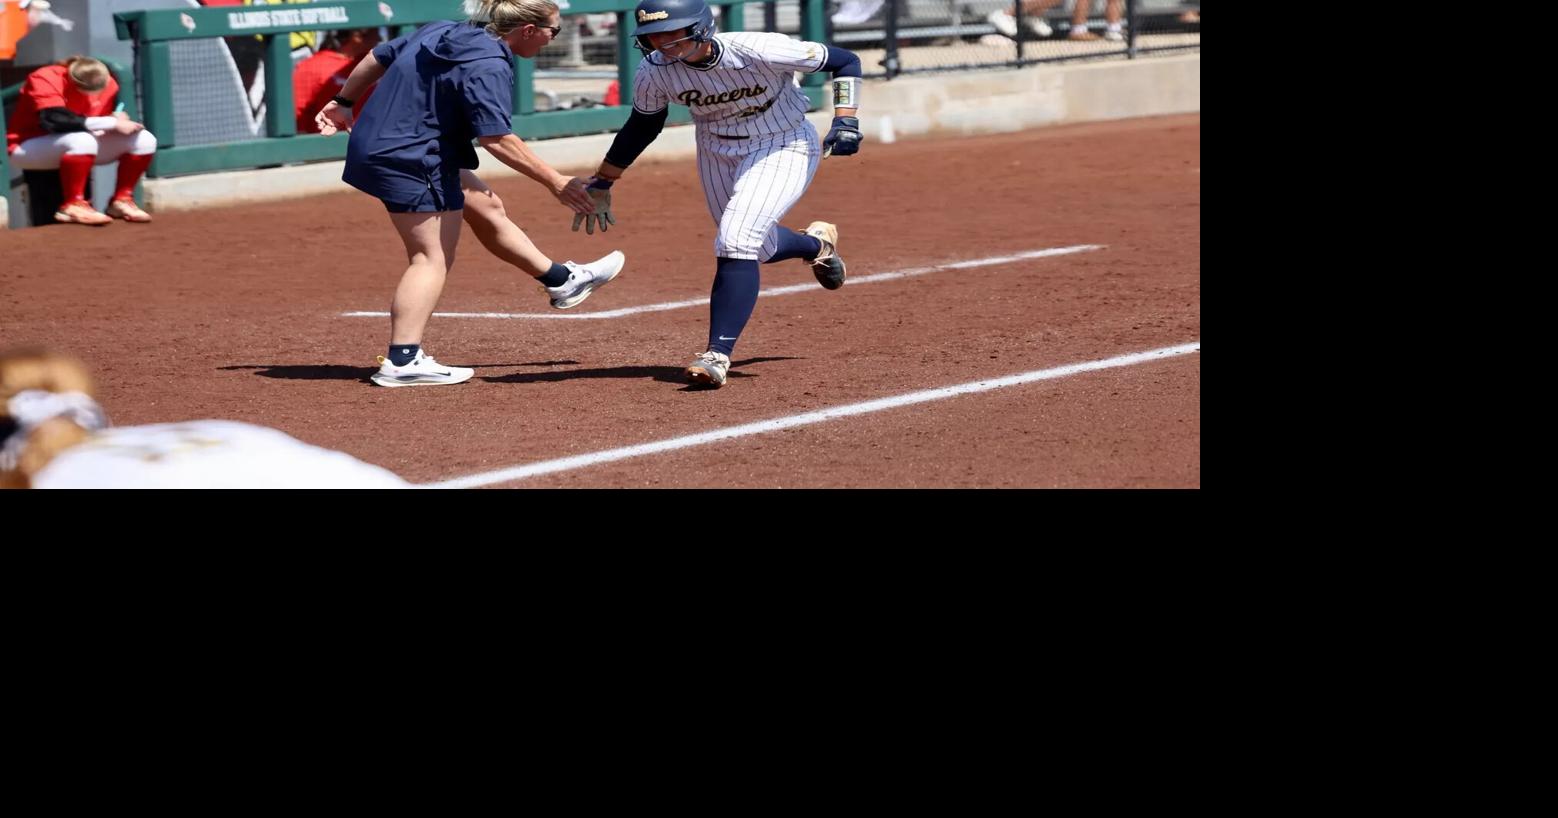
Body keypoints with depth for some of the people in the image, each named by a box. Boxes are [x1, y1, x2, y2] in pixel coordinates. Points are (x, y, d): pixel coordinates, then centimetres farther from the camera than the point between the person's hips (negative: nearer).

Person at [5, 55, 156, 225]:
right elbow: (56, 121, -37)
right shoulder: (44, 80, -24)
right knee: (81, 139, -39)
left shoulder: (107, 84, -5)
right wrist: (113, 123, -35)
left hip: (81, 149, 6)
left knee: (145, 140, -8)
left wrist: (120, 121, -19)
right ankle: (72, 206, -29)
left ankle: (122, 200, -1)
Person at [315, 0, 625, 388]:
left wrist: (344, 102, 29)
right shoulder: (489, 66, -20)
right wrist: (555, 182, -22)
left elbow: (379, 57, 16)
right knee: (433, 256, -9)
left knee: (486, 208, 20)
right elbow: (497, 139, -26)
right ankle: (402, 362, -17)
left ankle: (562, 280, 33)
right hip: (410, 162, -10)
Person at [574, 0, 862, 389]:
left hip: (783, 148, -5)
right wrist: (602, 183, 7)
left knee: (736, 241, -24)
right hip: (717, 154, 5)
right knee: (756, 247, 17)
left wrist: (845, 120, -28)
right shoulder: (655, 71, -19)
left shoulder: (760, 51, -31)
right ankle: (817, 244, 51)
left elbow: (845, 61, -18)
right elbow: (642, 125, 2)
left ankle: (718, 355, -20)